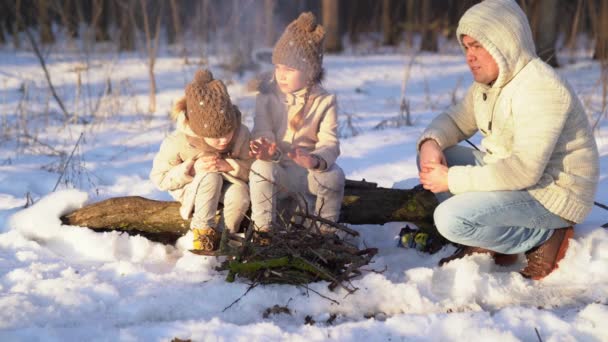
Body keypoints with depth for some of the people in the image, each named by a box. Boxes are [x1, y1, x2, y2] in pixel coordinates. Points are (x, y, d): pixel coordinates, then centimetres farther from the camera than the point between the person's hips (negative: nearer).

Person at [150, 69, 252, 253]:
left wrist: (230, 166, -35)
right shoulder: (177, 142, -29)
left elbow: (252, 167, -14)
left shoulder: (241, 133, -24)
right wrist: (191, 169, -34)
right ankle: (203, 231, -20)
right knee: (211, 177, -37)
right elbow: (160, 178, -19)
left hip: (227, 183, 2)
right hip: (191, 188, -2)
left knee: (240, 195, -33)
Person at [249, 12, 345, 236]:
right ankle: (263, 230, -23)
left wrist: (316, 160, -39)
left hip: (310, 171, 0)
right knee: (260, 168, -34)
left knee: (334, 175, -32)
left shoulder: (324, 101, -3)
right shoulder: (267, 97, -2)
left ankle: (326, 232, -9)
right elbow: (263, 133, -10)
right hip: (278, 170, 0)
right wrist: (268, 151, -37)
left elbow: (329, 143, -13)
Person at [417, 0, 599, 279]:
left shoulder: (539, 88, -25)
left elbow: (524, 170, -33)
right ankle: (484, 243, 1)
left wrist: (451, 180, -27)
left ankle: (544, 237, -6)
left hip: (550, 192, -10)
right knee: (432, 157, 2)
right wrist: (431, 141, -11)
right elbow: (456, 121, 14)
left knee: (451, 219, -25)